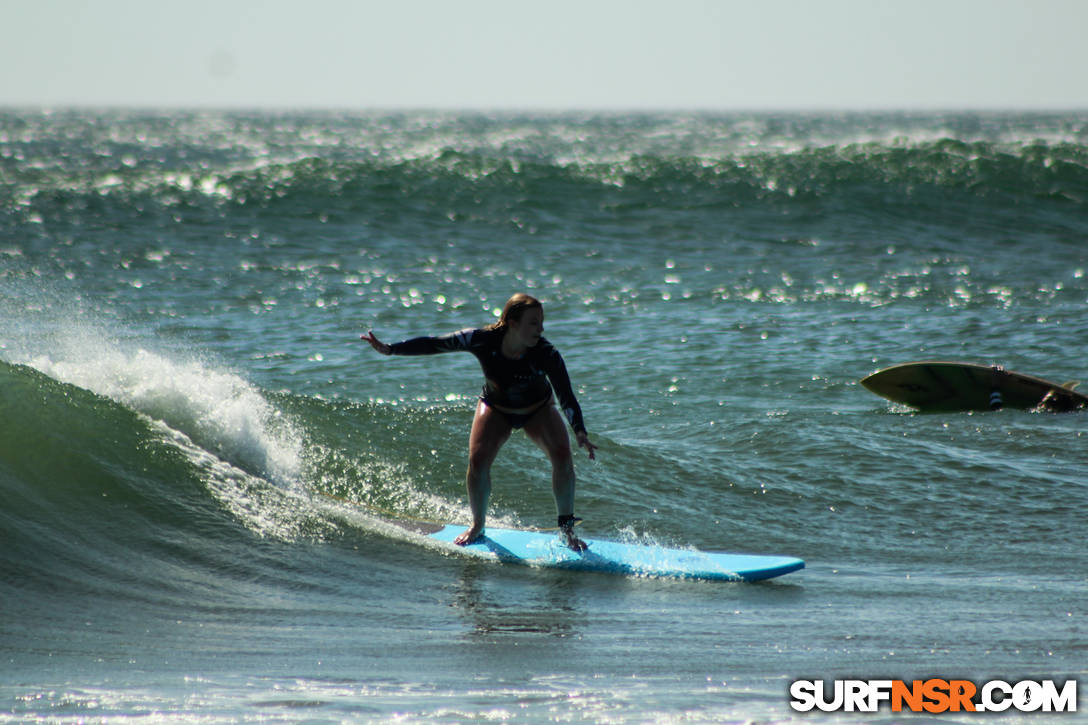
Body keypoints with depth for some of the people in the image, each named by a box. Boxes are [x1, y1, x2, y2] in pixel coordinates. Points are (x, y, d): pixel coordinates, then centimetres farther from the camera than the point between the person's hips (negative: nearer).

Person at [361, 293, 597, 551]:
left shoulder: (546, 354, -32)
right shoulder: (483, 340, -31)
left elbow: (566, 395, -33)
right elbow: (433, 345, -23)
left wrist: (580, 432, -47)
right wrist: (389, 349, -26)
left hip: (537, 410, 0)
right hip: (495, 408, 0)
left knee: (562, 454, -23)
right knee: (478, 461, -21)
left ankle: (566, 528, -7)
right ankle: (477, 525, 5)